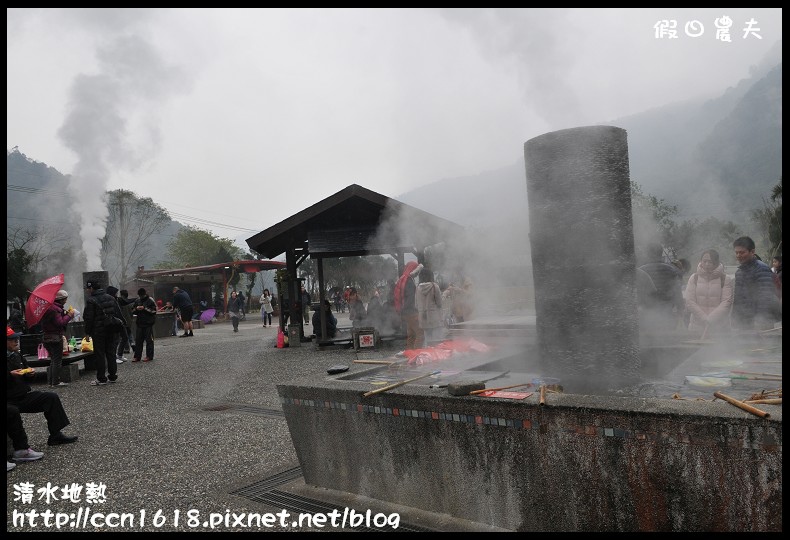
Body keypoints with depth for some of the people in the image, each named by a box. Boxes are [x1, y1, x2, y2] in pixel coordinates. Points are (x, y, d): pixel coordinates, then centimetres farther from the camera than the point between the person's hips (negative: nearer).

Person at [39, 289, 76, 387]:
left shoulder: (50, 306, 13)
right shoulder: (55, 308, -18)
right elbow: (60, 323, -23)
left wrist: (65, 313, 4)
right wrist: (69, 315, -13)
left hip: (47, 337, 10)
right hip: (55, 337, -10)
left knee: (53, 360, 18)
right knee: (57, 360, -2)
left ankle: (50, 381, 21)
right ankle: (56, 382, 2)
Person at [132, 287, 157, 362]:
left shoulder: (150, 300, -4)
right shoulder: (137, 301, 11)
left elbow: (154, 311, -10)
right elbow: (133, 311, 17)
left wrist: (144, 308, -18)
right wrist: (136, 309, -4)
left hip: (148, 323, -5)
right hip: (140, 323, 5)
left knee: (149, 340, 0)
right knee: (138, 340, 6)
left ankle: (149, 356, 6)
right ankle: (137, 356, 11)